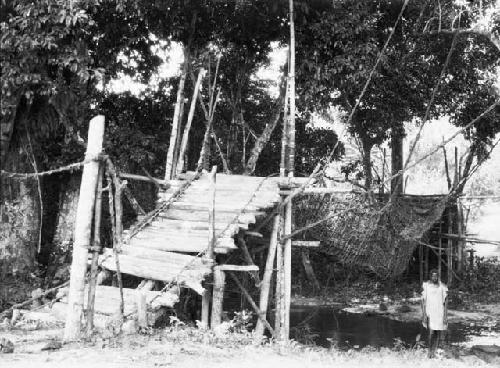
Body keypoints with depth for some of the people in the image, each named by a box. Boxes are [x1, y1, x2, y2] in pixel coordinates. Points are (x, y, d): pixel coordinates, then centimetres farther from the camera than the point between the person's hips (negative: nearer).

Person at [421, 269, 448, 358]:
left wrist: (445, 316, -3)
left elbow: (445, 302, 2)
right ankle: (430, 351, 2)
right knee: (431, 333, -12)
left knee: (439, 334, 5)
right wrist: (423, 314, -4)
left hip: (440, 313, 1)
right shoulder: (426, 286, -1)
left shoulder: (443, 287, 0)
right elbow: (423, 300, 1)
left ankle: (434, 350, 24)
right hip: (429, 313, -1)